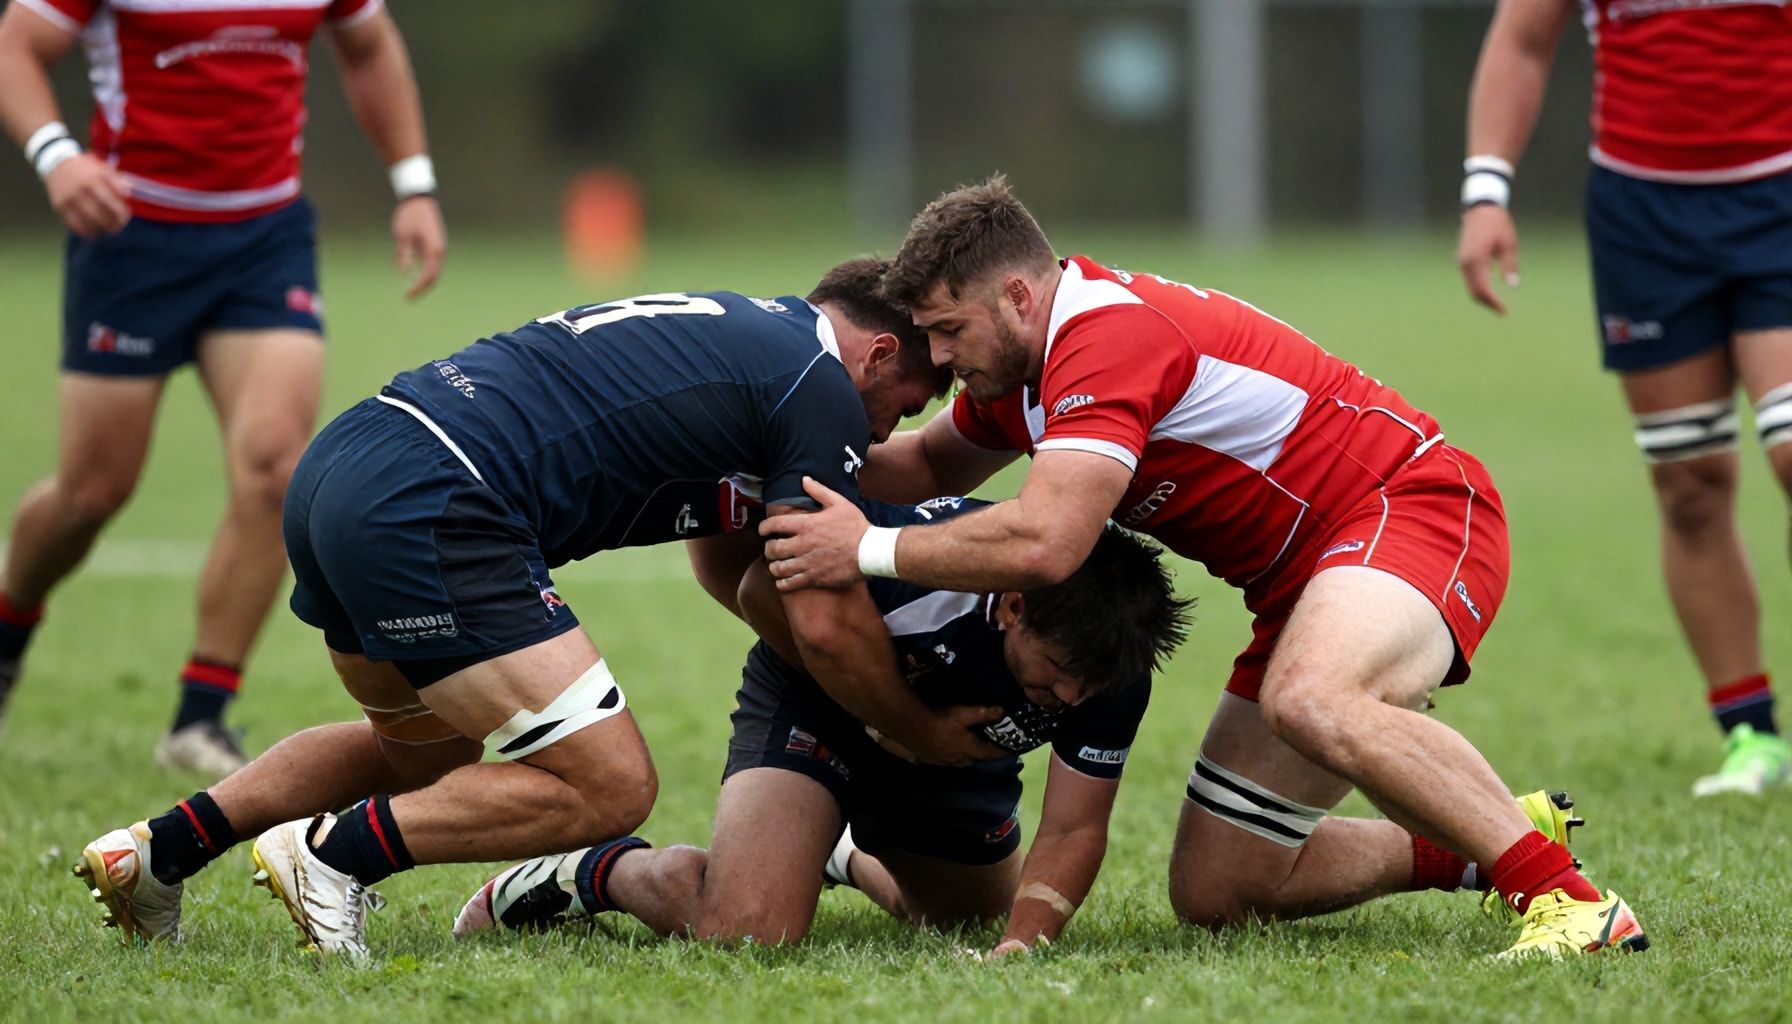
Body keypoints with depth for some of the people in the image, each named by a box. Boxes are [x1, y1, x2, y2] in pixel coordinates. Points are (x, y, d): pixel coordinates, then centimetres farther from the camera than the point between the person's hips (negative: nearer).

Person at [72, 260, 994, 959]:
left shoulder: (736, 330, 27)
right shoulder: (822, 386, -1)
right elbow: (824, 621, -4)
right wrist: (925, 735, 10)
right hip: (428, 512, -10)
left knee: (425, 751, 32)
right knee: (609, 785, -5)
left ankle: (157, 849, 25)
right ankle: (331, 853, -6)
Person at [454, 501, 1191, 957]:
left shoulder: (1112, 672, -28)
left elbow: (1072, 831, -21)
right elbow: (766, 591, -24)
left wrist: (1021, 945, -37)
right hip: (818, 700, -5)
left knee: (977, 921, 27)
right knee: (747, 932, -28)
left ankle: (856, 857, 57)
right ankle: (605, 872, 2)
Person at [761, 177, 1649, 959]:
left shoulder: (1105, 333, -23)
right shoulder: (1016, 370, 9)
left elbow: (1043, 545, -33)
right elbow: (933, 461, 29)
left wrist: (872, 552, -21)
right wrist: (809, 481, 11)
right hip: (1310, 581, 10)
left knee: (1311, 704, -42)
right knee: (1215, 891, 2)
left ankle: (1562, 895, -37)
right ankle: (1476, 849, 17)